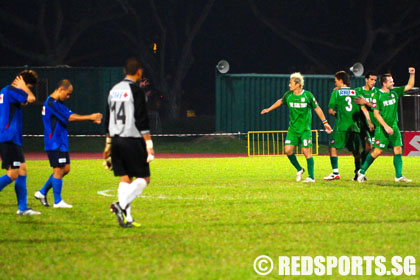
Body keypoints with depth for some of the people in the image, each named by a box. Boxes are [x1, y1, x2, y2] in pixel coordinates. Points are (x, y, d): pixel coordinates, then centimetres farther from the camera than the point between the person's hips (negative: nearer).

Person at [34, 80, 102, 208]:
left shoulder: (57, 103, 15)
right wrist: (90, 117, -14)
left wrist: (92, 118, 1)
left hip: (61, 143, 10)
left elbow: (71, 115, 11)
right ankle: (57, 201, 2)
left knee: (65, 169, 12)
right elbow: (70, 117, -20)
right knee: (59, 170, -5)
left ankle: (42, 192, 19)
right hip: (55, 143, -10)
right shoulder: (52, 103, -17)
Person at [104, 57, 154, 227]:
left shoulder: (114, 90, 14)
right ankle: (121, 204, -20)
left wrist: (108, 145, 25)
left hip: (116, 140, 7)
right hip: (132, 140, -7)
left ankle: (127, 218, 2)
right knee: (143, 178, -1)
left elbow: (108, 119, 19)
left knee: (125, 179, 9)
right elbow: (142, 121, -13)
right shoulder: (136, 91, -8)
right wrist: (149, 145, -12)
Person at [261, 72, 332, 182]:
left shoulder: (307, 95, -10)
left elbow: (317, 108, 0)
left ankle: (311, 177, -1)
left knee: (306, 151, -9)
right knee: (288, 150, -6)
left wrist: (325, 122, 3)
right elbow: (280, 101, 22)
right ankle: (299, 169, 17)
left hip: (305, 129, -4)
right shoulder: (288, 95, 1)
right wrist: (268, 109, 26)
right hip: (292, 129, 4)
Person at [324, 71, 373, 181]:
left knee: (333, 147, 1)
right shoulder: (355, 93, 11)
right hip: (354, 126, 4)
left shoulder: (336, 93, 1)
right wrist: (369, 122, 5)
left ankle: (335, 172, -9)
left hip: (341, 126, -4)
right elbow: (363, 108, 4)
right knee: (355, 151, 12)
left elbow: (330, 110, 0)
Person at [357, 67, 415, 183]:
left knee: (398, 150, 0)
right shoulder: (377, 95, -9)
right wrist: (386, 126, -18)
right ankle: (362, 171, 7)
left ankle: (399, 176, 5)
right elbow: (376, 113, -12)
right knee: (377, 151, -7)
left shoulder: (395, 92, 7)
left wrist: (412, 75, -1)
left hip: (394, 127, 6)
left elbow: (409, 86, 14)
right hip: (382, 129, -6)